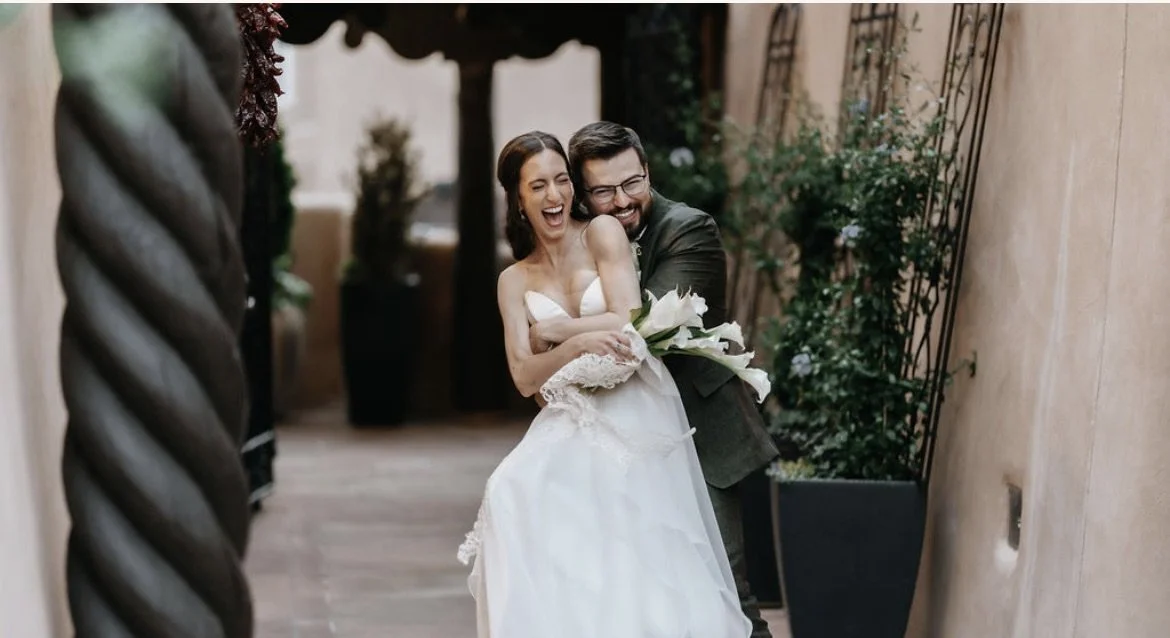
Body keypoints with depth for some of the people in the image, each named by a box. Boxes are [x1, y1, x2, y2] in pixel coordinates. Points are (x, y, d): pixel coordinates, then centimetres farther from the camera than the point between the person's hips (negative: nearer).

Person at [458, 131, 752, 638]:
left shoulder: (603, 234, 1)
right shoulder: (515, 281, 11)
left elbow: (629, 322, -11)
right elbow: (525, 377, 1)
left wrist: (553, 329, -2)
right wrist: (580, 342, -17)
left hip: (636, 418, -3)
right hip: (571, 429, 3)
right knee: (516, 495, -23)